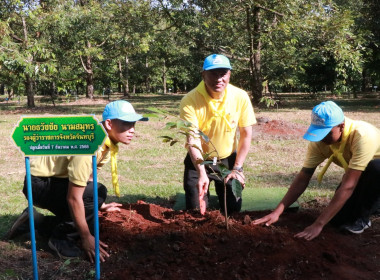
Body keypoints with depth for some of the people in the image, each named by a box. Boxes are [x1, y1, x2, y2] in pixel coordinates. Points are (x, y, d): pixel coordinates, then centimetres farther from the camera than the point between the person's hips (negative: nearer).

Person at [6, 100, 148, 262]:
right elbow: (73, 197, -30)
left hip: (58, 179, 10)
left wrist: (100, 204, 20)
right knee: (93, 193, -26)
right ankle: (61, 240, -6)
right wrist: (86, 238, -23)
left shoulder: (106, 140, -4)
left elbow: (88, 175, 13)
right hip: (38, 184, -10)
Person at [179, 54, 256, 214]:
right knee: (196, 210, -2)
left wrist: (237, 168, -12)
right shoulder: (190, 101, -23)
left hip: (228, 159, 2)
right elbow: (193, 140, -27)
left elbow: (246, 135, -9)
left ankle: (220, 189, 36)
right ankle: (205, 190, 31)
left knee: (233, 208, 4)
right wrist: (202, 174, -37)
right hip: (199, 160, -1)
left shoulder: (240, 97, -16)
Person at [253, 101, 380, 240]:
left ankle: (362, 217, -13)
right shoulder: (319, 140, -21)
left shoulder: (362, 136, -40)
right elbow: (303, 179, -16)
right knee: (337, 219, -14)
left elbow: (348, 186, -42)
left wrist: (318, 224, -42)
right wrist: (277, 212, -23)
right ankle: (368, 203, 17)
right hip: (358, 174, 5)